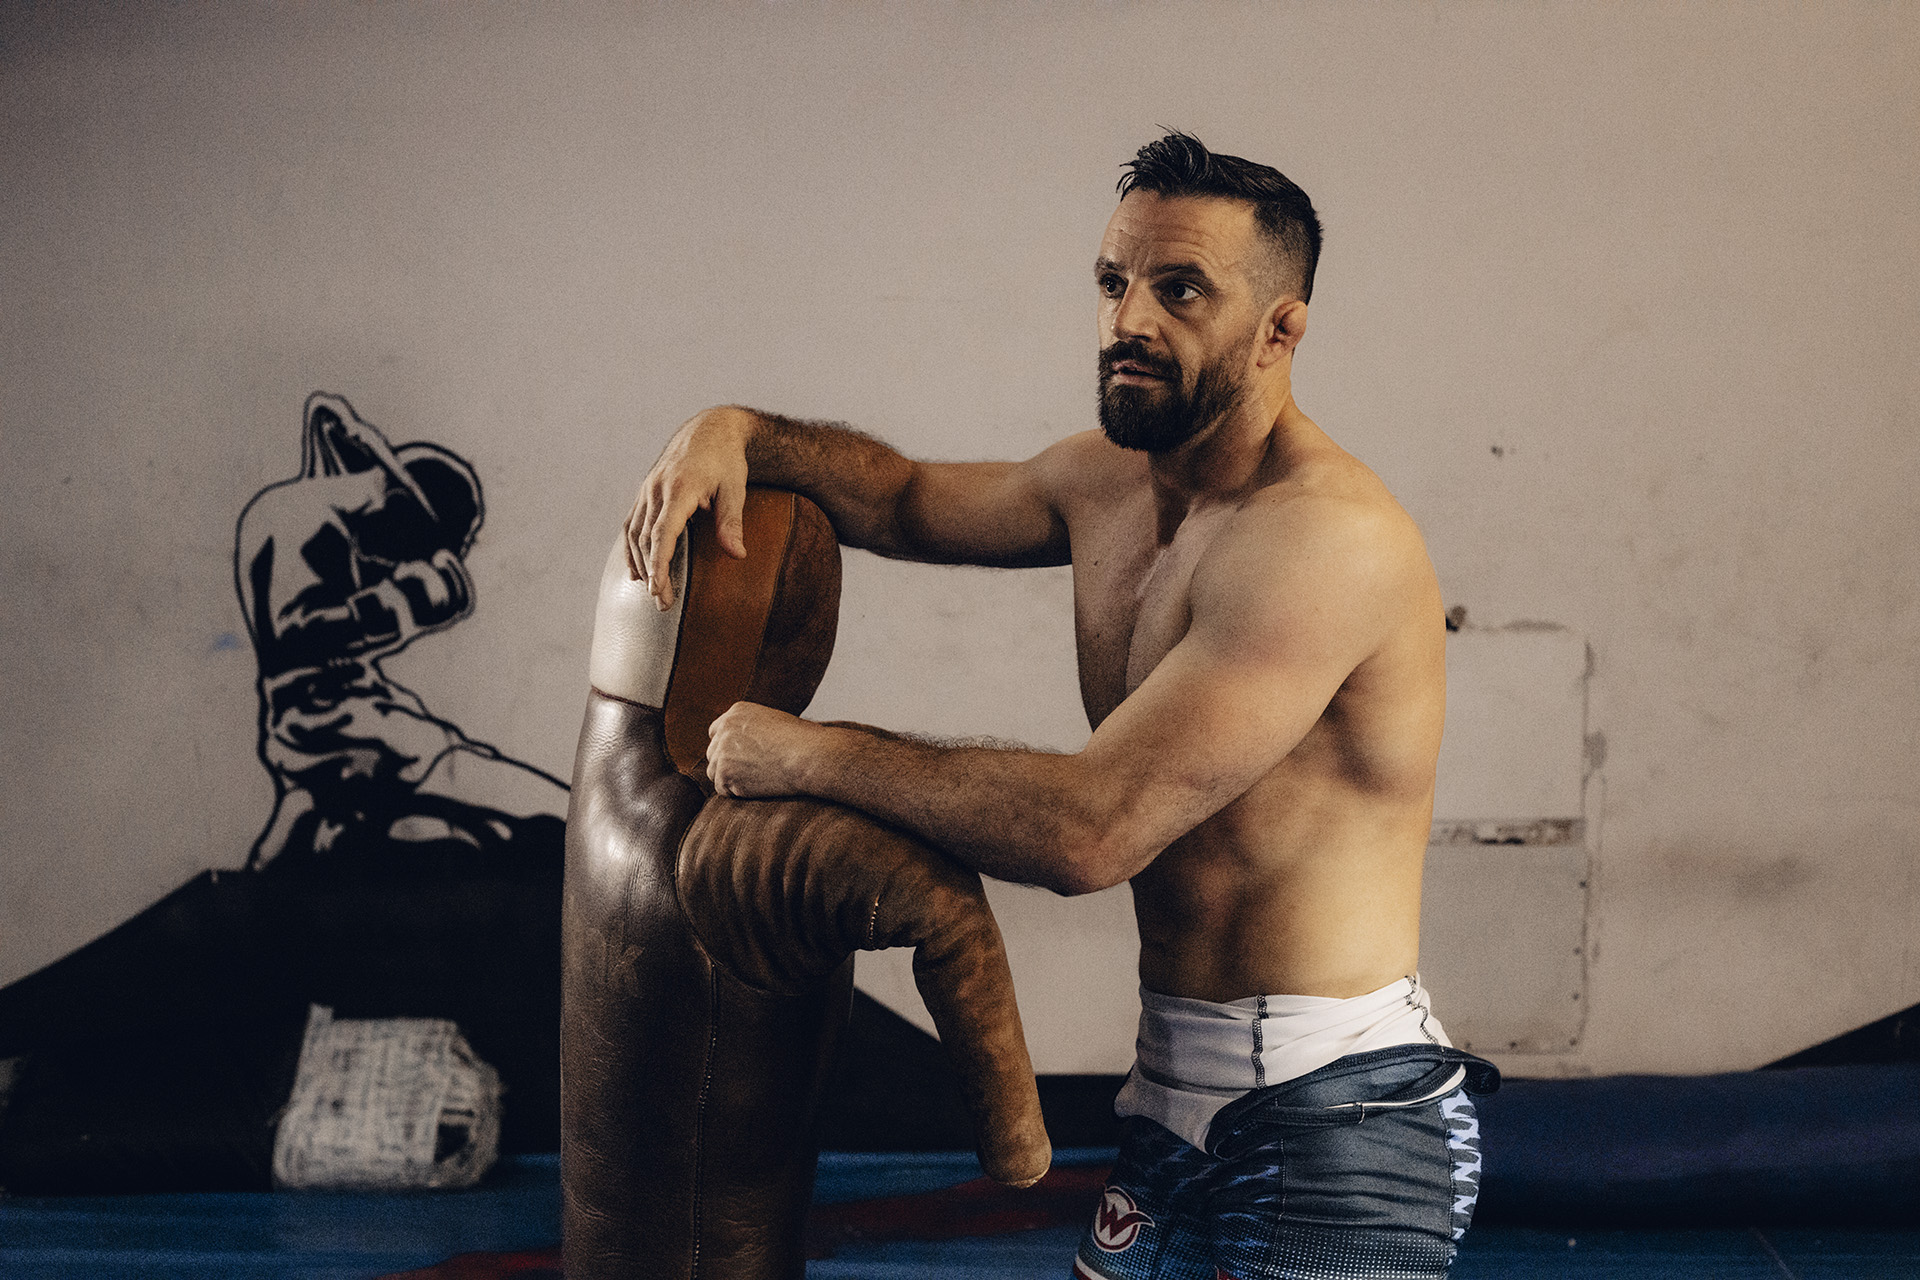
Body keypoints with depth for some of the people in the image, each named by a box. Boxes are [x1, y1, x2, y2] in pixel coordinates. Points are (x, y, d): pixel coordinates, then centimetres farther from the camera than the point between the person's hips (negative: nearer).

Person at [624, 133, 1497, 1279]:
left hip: (1331, 1136, -8)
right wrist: (737, 433, 7)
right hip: (1183, 1099, 8)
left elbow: (1091, 828, -27)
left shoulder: (1323, 537, -21)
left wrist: (808, 754, -16)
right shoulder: (1107, 481, 8)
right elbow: (907, 501, 27)